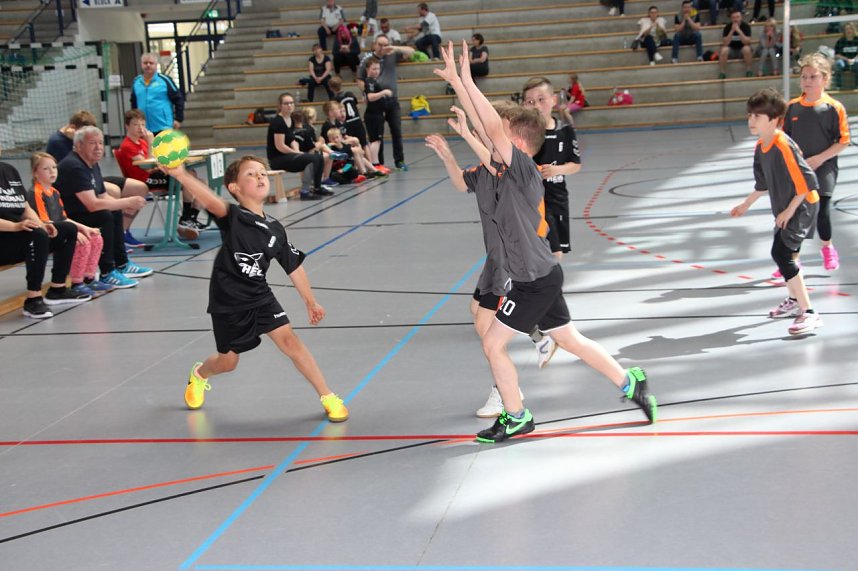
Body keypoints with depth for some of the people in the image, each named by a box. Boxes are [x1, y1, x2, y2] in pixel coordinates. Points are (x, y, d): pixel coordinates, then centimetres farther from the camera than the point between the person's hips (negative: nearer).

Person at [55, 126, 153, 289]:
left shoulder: (92, 164, 9)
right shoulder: (74, 167, -23)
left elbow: (103, 197, 13)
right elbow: (93, 204, -30)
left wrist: (126, 204, -7)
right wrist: (127, 202, -23)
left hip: (77, 214, 11)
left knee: (116, 213, 18)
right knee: (104, 217, -26)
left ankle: (121, 265, 24)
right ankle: (107, 274, -18)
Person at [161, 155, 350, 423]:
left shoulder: (275, 228, -3)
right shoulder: (232, 217, -16)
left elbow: (294, 267, 8)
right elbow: (211, 202, -38)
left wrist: (310, 301, 14)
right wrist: (180, 175, -57)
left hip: (260, 296, 3)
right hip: (228, 302, -3)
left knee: (288, 339, -13)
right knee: (228, 361, 11)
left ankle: (328, 397, -4)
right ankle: (199, 375, 48)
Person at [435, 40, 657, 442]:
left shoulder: (523, 169, -16)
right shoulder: (514, 170, 7)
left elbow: (493, 129, -27)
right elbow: (485, 129, 9)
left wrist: (467, 82, -24)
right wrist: (456, 82, 8)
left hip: (534, 281, -9)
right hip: (543, 275, 9)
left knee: (493, 345, 0)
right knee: (570, 340, 17)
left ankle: (516, 418, 10)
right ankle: (630, 383, 23)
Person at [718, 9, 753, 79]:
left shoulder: (746, 26, -12)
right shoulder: (727, 27, -11)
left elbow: (747, 42, -23)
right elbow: (725, 43, -19)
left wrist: (739, 31, -31)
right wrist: (732, 31, -28)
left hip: (742, 50, 0)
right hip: (731, 50, 1)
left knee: (747, 48, -34)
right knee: (724, 50, -32)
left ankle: (748, 71, -17)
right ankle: (722, 73, -21)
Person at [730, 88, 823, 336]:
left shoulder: (783, 145, -24)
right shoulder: (760, 147, 3)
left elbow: (806, 182, -24)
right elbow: (763, 184, 17)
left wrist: (789, 212, -20)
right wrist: (745, 205, 26)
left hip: (801, 207, -10)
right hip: (784, 210, 10)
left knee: (781, 253, -19)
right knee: (783, 253, 21)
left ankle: (809, 313, -18)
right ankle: (794, 300, 46)